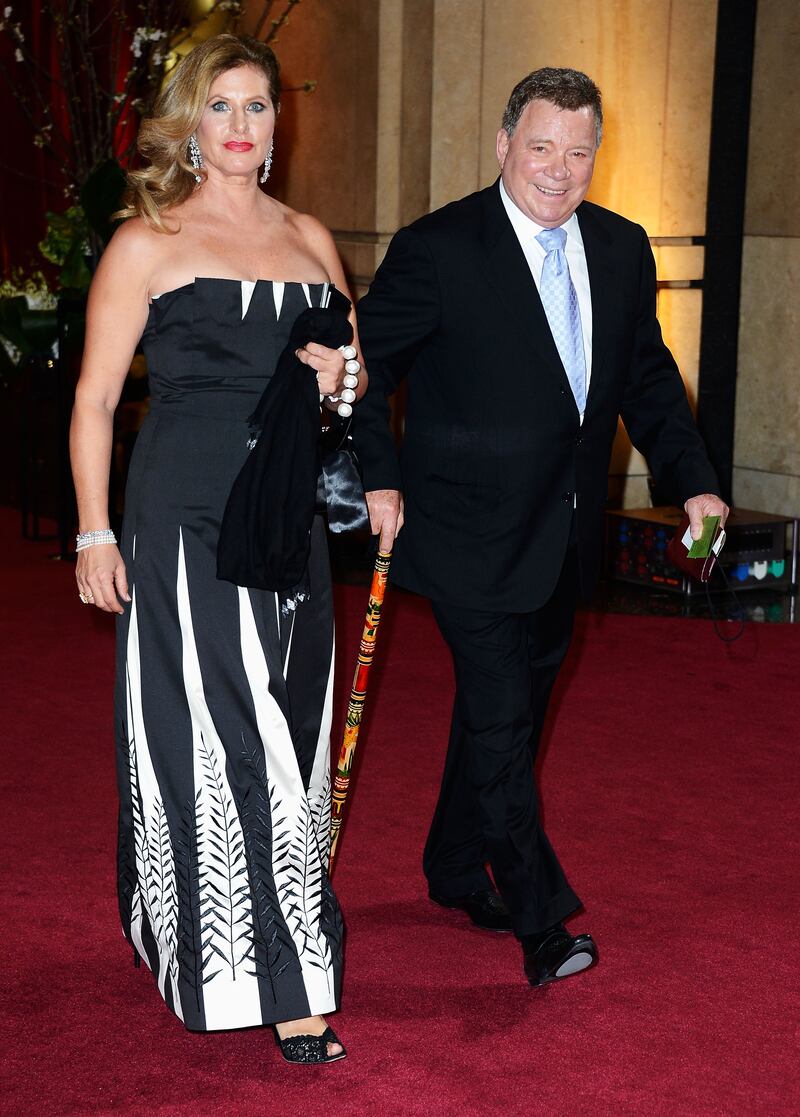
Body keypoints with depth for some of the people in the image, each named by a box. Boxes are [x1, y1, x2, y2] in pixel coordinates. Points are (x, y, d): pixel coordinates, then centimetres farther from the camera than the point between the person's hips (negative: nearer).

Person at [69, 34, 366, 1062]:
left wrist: (341, 377, 0)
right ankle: (281, 986, -3)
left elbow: (352, 358, 24)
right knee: (222, 736, -7)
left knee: (282, 729, 10)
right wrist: (94, 534, -8)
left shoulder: (307, 237, 13)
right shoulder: (147, 243, -2)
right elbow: (96, 397, -3)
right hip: (185, 515, -6)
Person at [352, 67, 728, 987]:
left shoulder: (621, 249, 5)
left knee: (510, 710, 18)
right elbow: (366, 362, -5)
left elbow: (647, 378, 14)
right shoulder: (439, 249, -13)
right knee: (500, 722, -5)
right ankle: (539, 920, 4)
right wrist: (379, 479, -9)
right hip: (473, 539, -6)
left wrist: (693, 482, 5)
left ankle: (456, 872, 35)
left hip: (562, 539, 6)